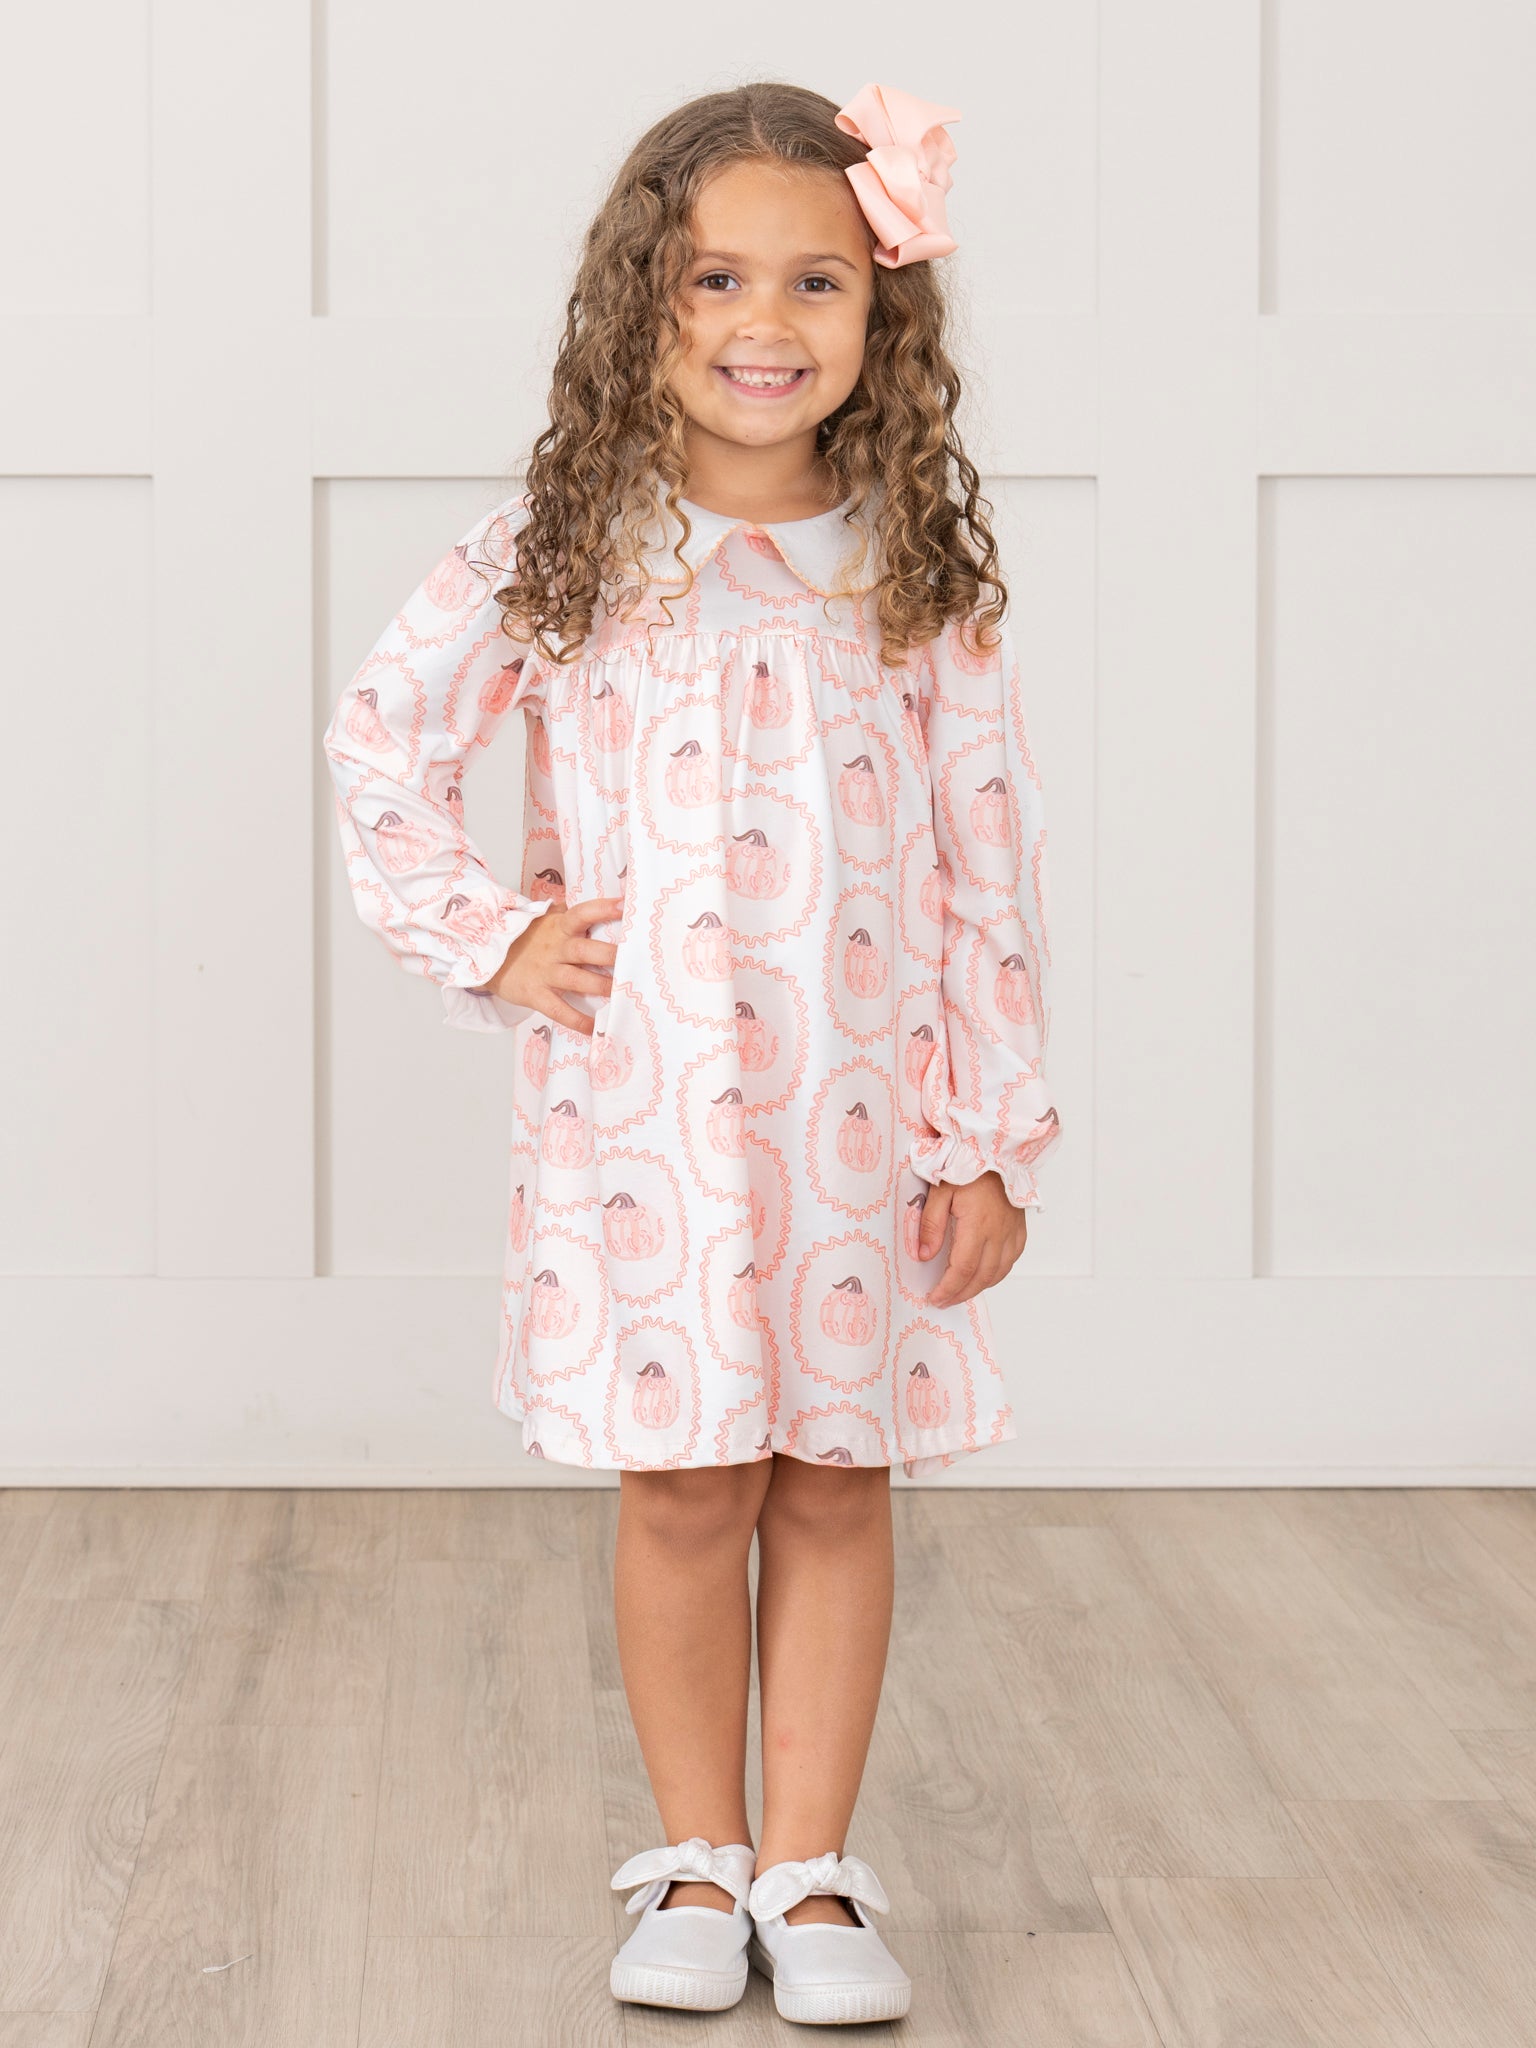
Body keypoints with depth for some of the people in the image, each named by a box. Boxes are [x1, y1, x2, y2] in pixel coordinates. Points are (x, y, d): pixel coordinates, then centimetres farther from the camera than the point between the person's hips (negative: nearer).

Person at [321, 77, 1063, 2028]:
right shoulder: (559, 550, 0)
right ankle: (698, 1863, 20)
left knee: (837, 1481, 6)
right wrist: (483, 937, -2)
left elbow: (987, 859, 3)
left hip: (863, 1113, 1)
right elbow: (379, 733, 7)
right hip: (637, 1112, -1)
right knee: (685, 1486, 5)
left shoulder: (921, 571, 2)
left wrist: (992, 1130, 0)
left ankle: (809, 1872, 18)